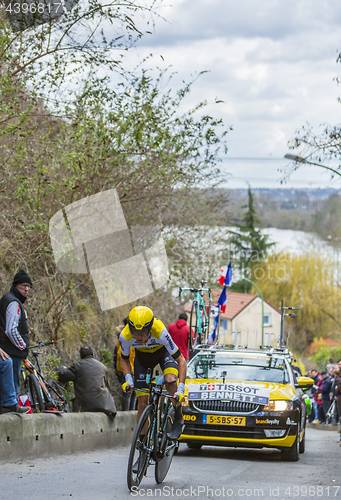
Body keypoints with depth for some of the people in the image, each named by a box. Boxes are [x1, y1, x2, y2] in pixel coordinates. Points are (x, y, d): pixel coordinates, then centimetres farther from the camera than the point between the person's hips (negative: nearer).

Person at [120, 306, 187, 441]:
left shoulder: (160, 332, -40)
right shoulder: (125, 336, -32)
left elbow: (181, 360, -34)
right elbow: (124, 360, -9)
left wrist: (181, 389, -42)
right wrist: (128, 379, -27)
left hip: (163, 352, -2)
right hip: (142, 356, 2)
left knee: (170, 381, -33)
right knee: (142, 404, -5)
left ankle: (178, 420, -11)